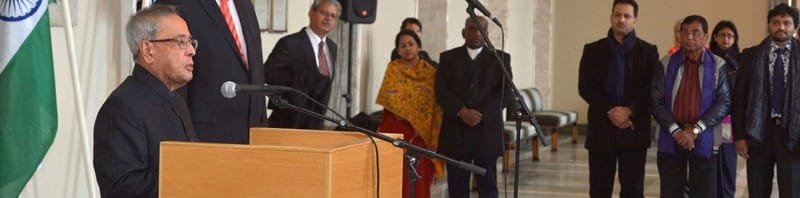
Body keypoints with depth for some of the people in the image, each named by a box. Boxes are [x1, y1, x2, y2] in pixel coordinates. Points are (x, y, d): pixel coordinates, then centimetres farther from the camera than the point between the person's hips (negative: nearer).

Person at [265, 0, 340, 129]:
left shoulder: (332, 47, 12)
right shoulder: (290, 43, -11)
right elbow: (268, 73, -19)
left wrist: (321, 112, 12)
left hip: (315, 122, 7)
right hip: (289, 120, -6)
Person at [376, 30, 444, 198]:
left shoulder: (430, 72, 5)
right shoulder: (393, 68, 6)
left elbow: (436, 106, 1)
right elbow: (388, 97, -5)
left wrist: (422, 127, -9)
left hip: (421, 133, 0)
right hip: (395, 128, 0)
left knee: (418, 180, 0)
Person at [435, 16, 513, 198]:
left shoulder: (501, 58, 8)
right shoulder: (448, 58, 10)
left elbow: (506, 92, -2)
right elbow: (441, 91, 0)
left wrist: (481, 114, -13)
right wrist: (462, 112, -15)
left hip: (487, 131, -1)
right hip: (456, 132, 1)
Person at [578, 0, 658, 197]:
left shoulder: (648, 51, 6)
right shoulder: (593, 50, 7)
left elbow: (651, 89, -2)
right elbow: (585, 88, 0)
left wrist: (628, 110, -15)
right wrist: (610, 112, -11)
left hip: (634, 130, -1)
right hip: (601, 128, 1)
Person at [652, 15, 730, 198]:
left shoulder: (718, 66, 2)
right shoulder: (666, 64, 6)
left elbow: (724, 102, -4)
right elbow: (657, 101, 1)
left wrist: (696, 130, -12)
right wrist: (675, 131, -11)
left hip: (704, 139, -1)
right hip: (671, 139, 1)